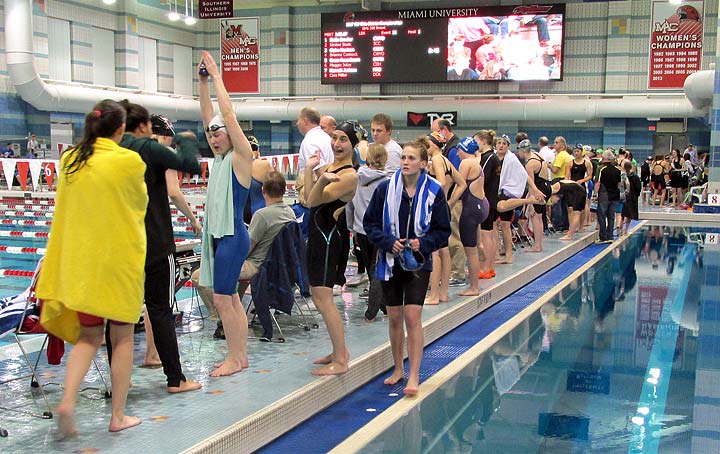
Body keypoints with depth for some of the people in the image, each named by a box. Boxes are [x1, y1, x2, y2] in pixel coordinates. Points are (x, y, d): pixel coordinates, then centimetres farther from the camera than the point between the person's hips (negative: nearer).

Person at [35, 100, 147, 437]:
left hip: (80, 259, 4)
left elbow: (65, 208, 14)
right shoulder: (129, 161, -11)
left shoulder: (69, 160, 1)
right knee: (122, 337, 9)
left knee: (88, 336, 15)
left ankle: (68, 401, -5)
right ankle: (118, 416, 14)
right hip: (120, 259, -4)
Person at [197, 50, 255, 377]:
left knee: (222, 298, -8)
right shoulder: (219, 157, 12)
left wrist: (216, 75, -9)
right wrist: (203, 80, 9)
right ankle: (240, 355, 18)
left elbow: (228, 113, -14)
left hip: (233, 236, -9)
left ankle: (234, 359, 0)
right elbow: (207, 115, 13)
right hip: (217, 234, 9)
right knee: (229, 298, 11)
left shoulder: (241, 156, -8)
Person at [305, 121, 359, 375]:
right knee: (319, 298, 15)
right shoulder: (329, 167, 13)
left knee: (323, 299, -12)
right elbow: (309, 198, 9)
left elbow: (314, 201, -19)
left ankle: (340, 361, -7)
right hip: (318, 236, 10)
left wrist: (322, 180, -37)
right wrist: (310, 168, 9)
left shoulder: (349, 175, -14)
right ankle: (339, 351, 26)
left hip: (331, 237, -10)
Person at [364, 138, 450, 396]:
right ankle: (398, 369, 28)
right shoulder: (386, 188, -4)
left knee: (413, 316, -10)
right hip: (391, 260, 2)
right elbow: (370, 222, 3)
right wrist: (389, 241, -12)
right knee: (394, 317, 10)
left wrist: (422, 243, -15)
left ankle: (413, 376, -3)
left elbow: (442, 231, 1)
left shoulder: (434, 192, -6)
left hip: (418, 262, -2)